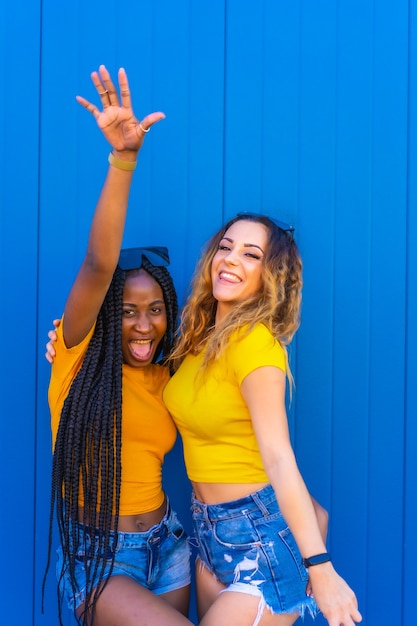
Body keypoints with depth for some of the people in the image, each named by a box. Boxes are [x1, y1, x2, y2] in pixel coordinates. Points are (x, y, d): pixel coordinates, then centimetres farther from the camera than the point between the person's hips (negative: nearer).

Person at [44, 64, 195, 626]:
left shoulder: (164, 377, 6)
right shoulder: (79, 355, -9)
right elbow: (99, 264, -22)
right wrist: (123, 159, -34)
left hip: (164, 546, 5)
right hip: (96, 558, -5)